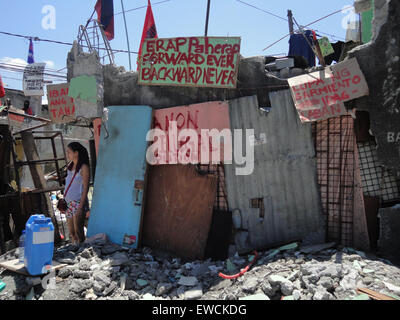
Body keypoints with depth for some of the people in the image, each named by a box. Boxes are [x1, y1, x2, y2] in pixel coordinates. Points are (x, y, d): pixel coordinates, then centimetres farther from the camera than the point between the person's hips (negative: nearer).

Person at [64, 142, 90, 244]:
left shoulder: (84, 167, -11)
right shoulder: (70, 166, 12)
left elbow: (85, 188, -14)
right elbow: (68, 185, 17)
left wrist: (81, 207, -19)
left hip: (78, 203, -8)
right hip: (69, 203, 8)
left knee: (78, 232, -4)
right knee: (71, 232, 13)